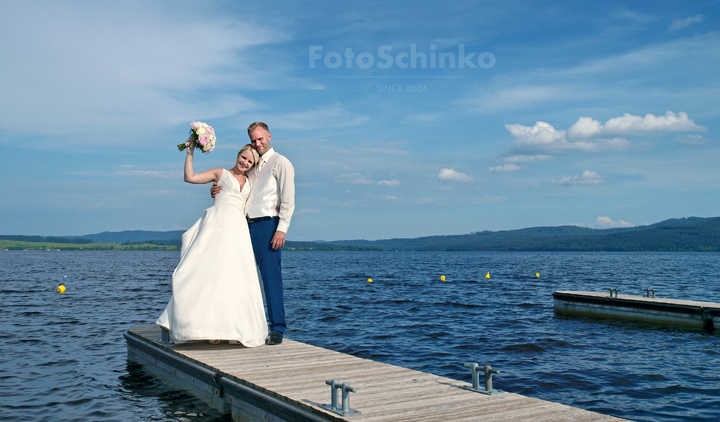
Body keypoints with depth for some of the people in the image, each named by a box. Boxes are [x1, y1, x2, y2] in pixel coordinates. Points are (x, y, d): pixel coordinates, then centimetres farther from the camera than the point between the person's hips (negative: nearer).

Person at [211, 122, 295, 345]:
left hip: (268, 225, -7)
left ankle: (277, 329, -3)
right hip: (247, 225, 7)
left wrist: (282, 229, -15)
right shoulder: (251, 166, 23)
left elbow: (288, 200, -6)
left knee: (271, 277, -8)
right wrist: (218, 192, 8)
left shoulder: (280, 163, 2)